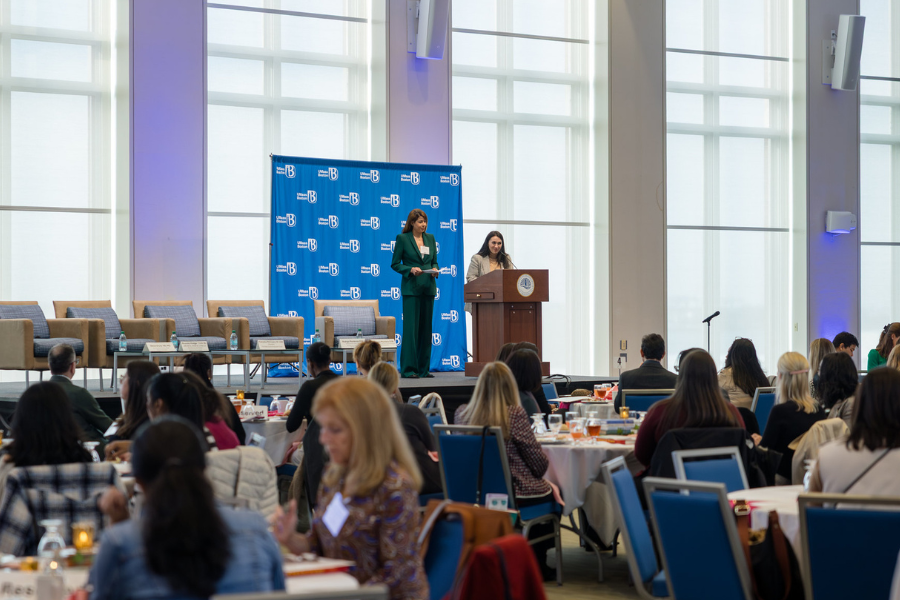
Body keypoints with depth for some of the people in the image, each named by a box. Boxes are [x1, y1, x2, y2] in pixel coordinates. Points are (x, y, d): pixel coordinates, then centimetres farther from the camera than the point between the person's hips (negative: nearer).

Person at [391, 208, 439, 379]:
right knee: (411, 327, -8)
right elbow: (395, 264, -2)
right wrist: (410, 270, -17)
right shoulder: (403, 238, -2)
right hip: (411, 288, -5)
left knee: (426, 328, 6)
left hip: (428, 288, 5)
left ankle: (423, 368, 12)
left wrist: (435, 269, -4)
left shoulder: (430, 238, 13)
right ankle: (408, 368, -6)